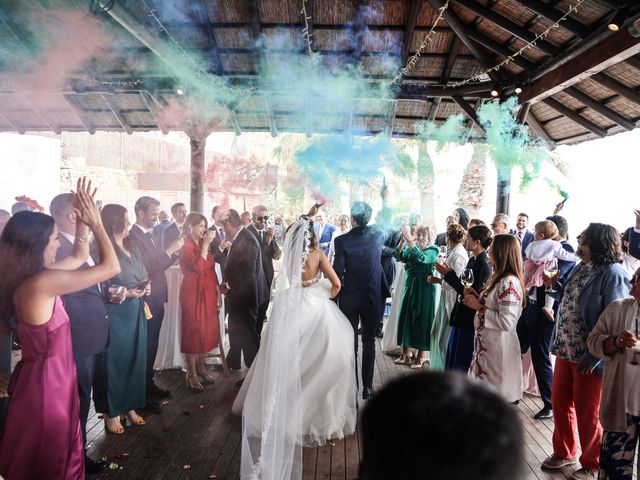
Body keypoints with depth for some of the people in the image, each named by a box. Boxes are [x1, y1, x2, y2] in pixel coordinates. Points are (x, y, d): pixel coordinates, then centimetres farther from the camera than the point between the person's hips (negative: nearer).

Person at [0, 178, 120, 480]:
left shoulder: (28, 276, 1)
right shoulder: (41, 282, -28)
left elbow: (79, 257, 14)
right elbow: (111, 267, -24)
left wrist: (84, 220, 4)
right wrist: (95, 222, -15)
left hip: (47, 377, 9)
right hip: (46, 382, -9)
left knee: (55, 456, 27)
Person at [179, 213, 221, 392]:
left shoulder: (203, 245, 13)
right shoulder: (186, 247, -11)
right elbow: (198, 267, -26)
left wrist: (218, 292, 10)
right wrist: (206, 245, -22)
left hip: (208, 292, 7)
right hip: (193, 293, -7)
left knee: (207, 330, 11)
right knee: (193, 331, 0)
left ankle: (200, 367, 24)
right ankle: (191, 374, 9)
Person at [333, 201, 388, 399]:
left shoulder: (342, 240, -14)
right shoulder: (378, 236, -6)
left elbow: (337, 273, -12)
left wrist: (334, 297, 0)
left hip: (349, 299, -2)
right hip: (373, 298, 2)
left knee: (350, 343, 10)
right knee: (369, 342, 13)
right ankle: (368, 386, 18)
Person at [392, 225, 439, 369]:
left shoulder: (433, 250, -6)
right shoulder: (411, 248, 8)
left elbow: (422, 258, -25)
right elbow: (399, 256, -8)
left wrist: (410, 241, -31)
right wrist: (402, 241, -23)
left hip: (425, 288, -5)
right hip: (410, 286, 5)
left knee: (422, 319, 2)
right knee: (406, 317, 7)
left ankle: (422, 355, 14)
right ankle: (406, 352, 20)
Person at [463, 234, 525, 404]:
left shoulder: (509, 282, -20)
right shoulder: (498, 278, 11)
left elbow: (506, 322, -25)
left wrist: (479, 307, -19)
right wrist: (476, 298, 4)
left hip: (499, 347, -9)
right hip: (486, 344, 9)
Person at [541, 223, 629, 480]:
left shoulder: (612, 274, -19)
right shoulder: (578, 268, 8)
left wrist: (593, 357, -23)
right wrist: (556, 285, 3)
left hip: (588, 358, -8)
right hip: (565, 350, 8)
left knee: (587, 414, 10)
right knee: (560, 404, 19)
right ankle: (564, 452, 41)